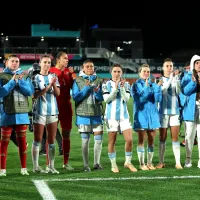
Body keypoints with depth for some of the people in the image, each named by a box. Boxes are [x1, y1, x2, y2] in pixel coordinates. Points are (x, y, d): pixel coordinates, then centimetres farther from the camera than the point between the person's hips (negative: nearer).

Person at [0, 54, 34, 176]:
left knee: (22, 141, 7)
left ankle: (24, 168, 14)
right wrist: (12, 81, -17)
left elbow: (30, 91, -2)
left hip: (22, 112, 3)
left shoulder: (24, 76, 10)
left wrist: (20, 81, -12)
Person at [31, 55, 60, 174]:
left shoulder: (53, 77, 11)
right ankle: (36, 166, 0)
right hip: (39, 111, -4)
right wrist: (49, 86, -17)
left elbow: (57, 93, 3)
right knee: (38, 140, -2)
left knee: (52, 140, 5)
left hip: (53, 111, 4)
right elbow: (36, 95, -10)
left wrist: (54, 84, -16)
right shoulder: (36, 78, -1)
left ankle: (51, 166, 9)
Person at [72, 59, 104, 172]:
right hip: (83, 114, -2)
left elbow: (102, 98, 5)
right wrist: (86, 88, -15)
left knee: (99, 139, 2)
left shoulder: (99, 81, 8)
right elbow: (75, 97, -5)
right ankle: (86, 165, 8)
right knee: (85, 140, 1)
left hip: (97, 114, 2)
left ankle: (97, 163, 15)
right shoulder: (78, 81, 2)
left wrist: (98, 91, -16)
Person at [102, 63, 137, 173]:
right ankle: (113, 165, 14)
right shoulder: (106, 85, 0)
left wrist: (122, 87, -18)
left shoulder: (126, 84, 5)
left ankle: (128, 162, 12)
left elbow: (126, 99, -6)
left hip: (124, 115, 2)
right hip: (111, 116, -2)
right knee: (112, 141, 3)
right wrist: (115, 88, -17)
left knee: (129, 140, -6)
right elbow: (107, 99, -10)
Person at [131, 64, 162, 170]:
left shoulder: (153, 85, 8)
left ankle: (149, 163, 15)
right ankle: (142, 164, 5)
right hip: (141, 115, -3)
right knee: (141, 141, -1)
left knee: (151, 141, 6)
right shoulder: (136, 85, 0)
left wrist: (158, 87, -17)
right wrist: (146, 87, -22)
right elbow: (139, 99, -14)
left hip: (153, 115, 3)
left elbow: (158, 99, -4)